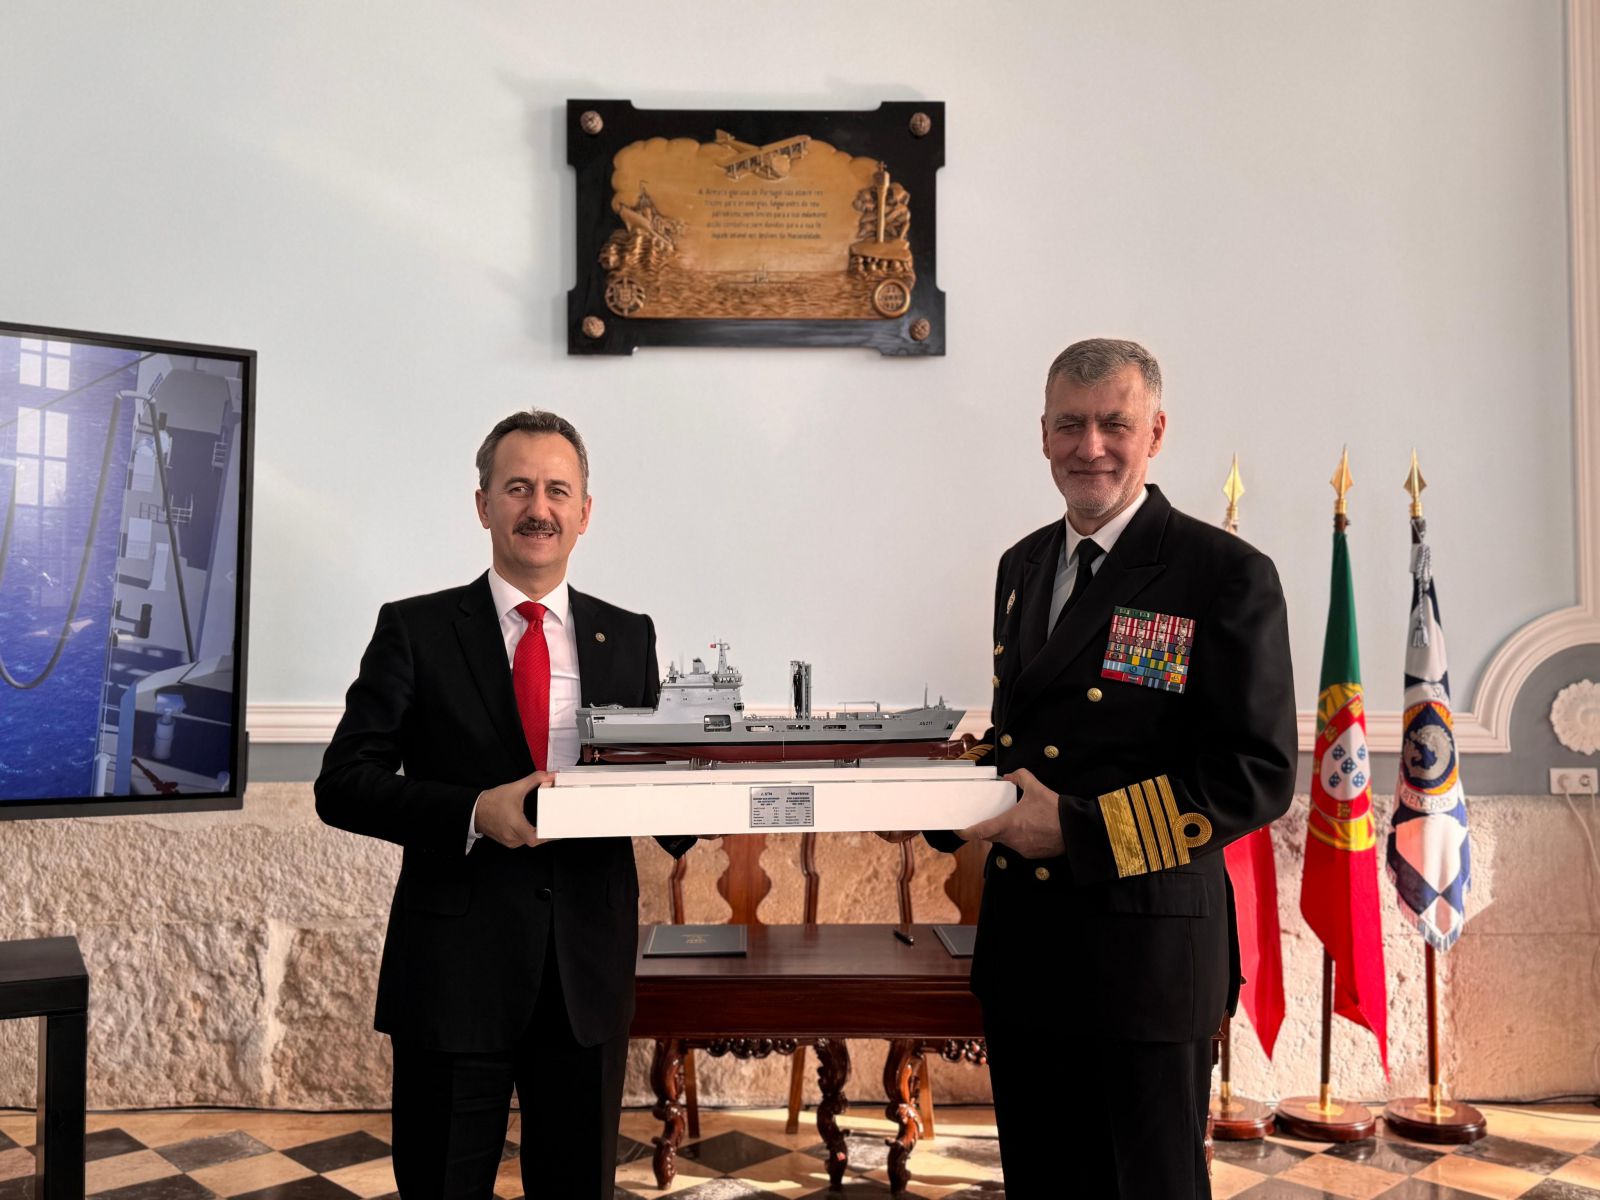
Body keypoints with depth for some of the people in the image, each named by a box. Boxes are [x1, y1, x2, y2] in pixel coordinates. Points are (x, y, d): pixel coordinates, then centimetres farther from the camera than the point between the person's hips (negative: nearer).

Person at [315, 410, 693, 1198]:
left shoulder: (629, 637, 6)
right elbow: (343, 784, -7)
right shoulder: (415, 630, -3)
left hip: (589, 971, 3)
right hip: (455, 969, -2)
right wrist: (475, 812, -22)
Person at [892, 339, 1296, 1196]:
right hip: (1021, 942, 7)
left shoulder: (1226, 576, -11)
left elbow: (1257, 775, -15)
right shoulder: (1023, 565, 11)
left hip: (1142, 952, -6)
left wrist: (1078, 828, -20)